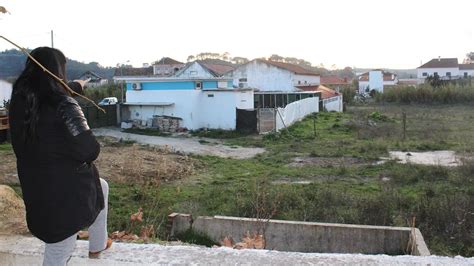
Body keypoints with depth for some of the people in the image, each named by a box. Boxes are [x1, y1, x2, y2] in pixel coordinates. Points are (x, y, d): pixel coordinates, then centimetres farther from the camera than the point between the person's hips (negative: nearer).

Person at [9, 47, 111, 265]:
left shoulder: (20, 97, -3)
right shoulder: (62, 105, -25)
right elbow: (89, 150, -27)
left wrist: (76, 85, 39)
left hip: (36, 186, 8)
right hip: (65, 190, -8)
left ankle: (98, 244, 44)